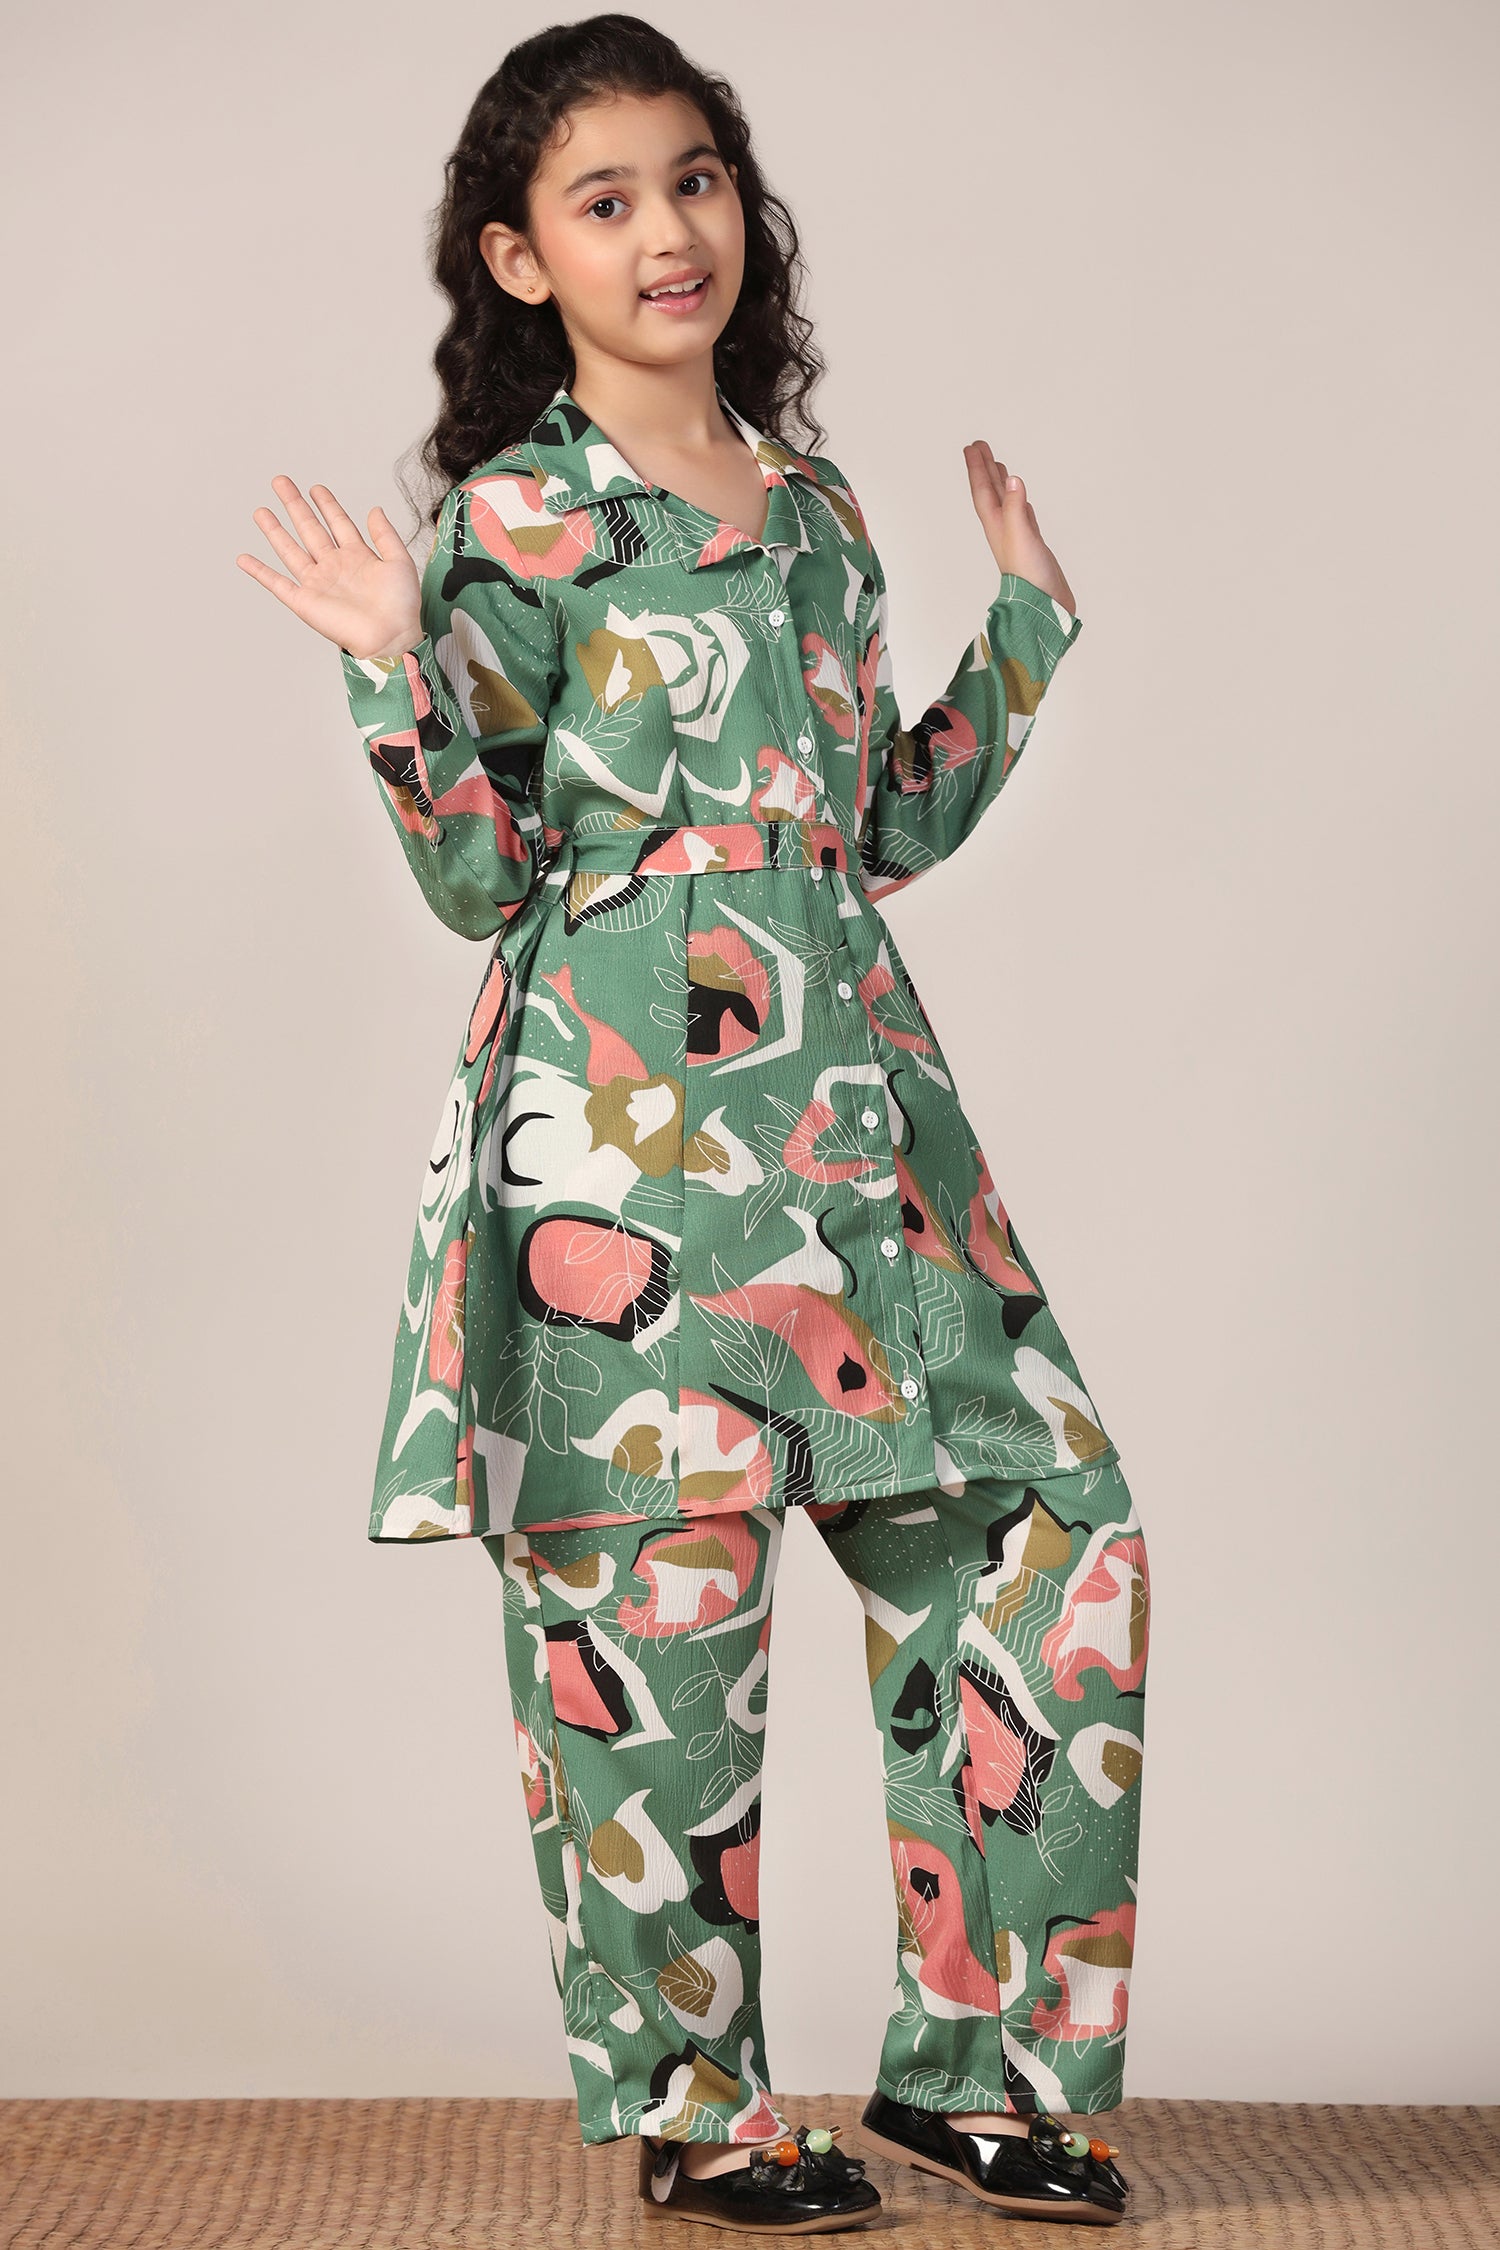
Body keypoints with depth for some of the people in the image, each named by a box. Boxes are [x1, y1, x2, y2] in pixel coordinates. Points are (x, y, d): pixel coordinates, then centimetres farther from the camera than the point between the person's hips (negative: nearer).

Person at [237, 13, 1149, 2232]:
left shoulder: (816, 511, 15)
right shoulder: (513, 521, -2)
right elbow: (486, 880, -5)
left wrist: (1027, 620, 21)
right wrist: (392, 671, -17)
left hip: (848, 1107, 6)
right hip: (628, 1130, -6)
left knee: (1052, 1528, 3)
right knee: (659, 1603, -1)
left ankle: (968, 2058, 17)